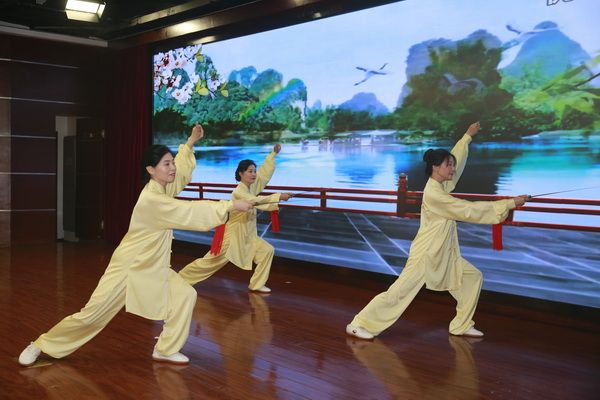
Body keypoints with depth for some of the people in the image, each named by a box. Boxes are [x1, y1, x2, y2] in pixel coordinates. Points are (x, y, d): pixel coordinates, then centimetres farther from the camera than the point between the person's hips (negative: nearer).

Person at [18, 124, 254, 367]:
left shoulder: (162, 188, -1)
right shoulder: (152, 200, -28)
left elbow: (181, 173, 15)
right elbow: (191, 213, -31)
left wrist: (190, 143, 5)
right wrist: (231, 205, -28)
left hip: (152, 267, 9)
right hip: (128, 267, -8)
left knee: (185, 295, -3)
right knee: (91, 315, -1)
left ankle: (166, 350, 9)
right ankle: (41, 345, 19)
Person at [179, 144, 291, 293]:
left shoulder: (252, 186, 0)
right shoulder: (238, 193, -24)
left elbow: (265, 171, -2)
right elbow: (255, 201, -39)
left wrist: (274, 153, -9)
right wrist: (278, 196, -42)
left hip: (247, 235, 8)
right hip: (233, 234, -8)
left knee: (267, 250, -1)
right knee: (210, 261, 0)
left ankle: (256, 284, 8)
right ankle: (180, 278, 15)